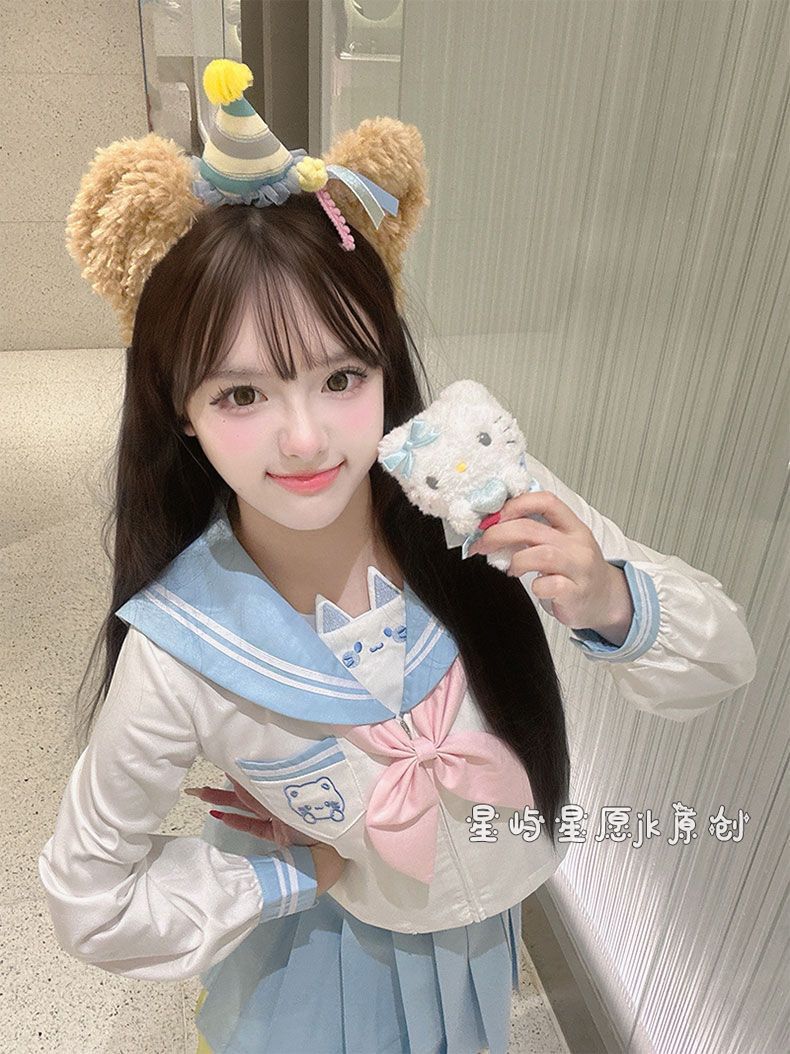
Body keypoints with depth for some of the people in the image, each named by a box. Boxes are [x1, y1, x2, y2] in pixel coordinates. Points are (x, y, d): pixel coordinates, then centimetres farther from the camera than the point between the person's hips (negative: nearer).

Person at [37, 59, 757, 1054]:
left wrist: (610, 604, -38)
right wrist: (304, 875, -14)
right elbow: (90, 898, -13)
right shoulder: (177, 654, -32)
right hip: (333, 953, -2)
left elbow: (723, 659, -18)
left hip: (487, 923, 3)